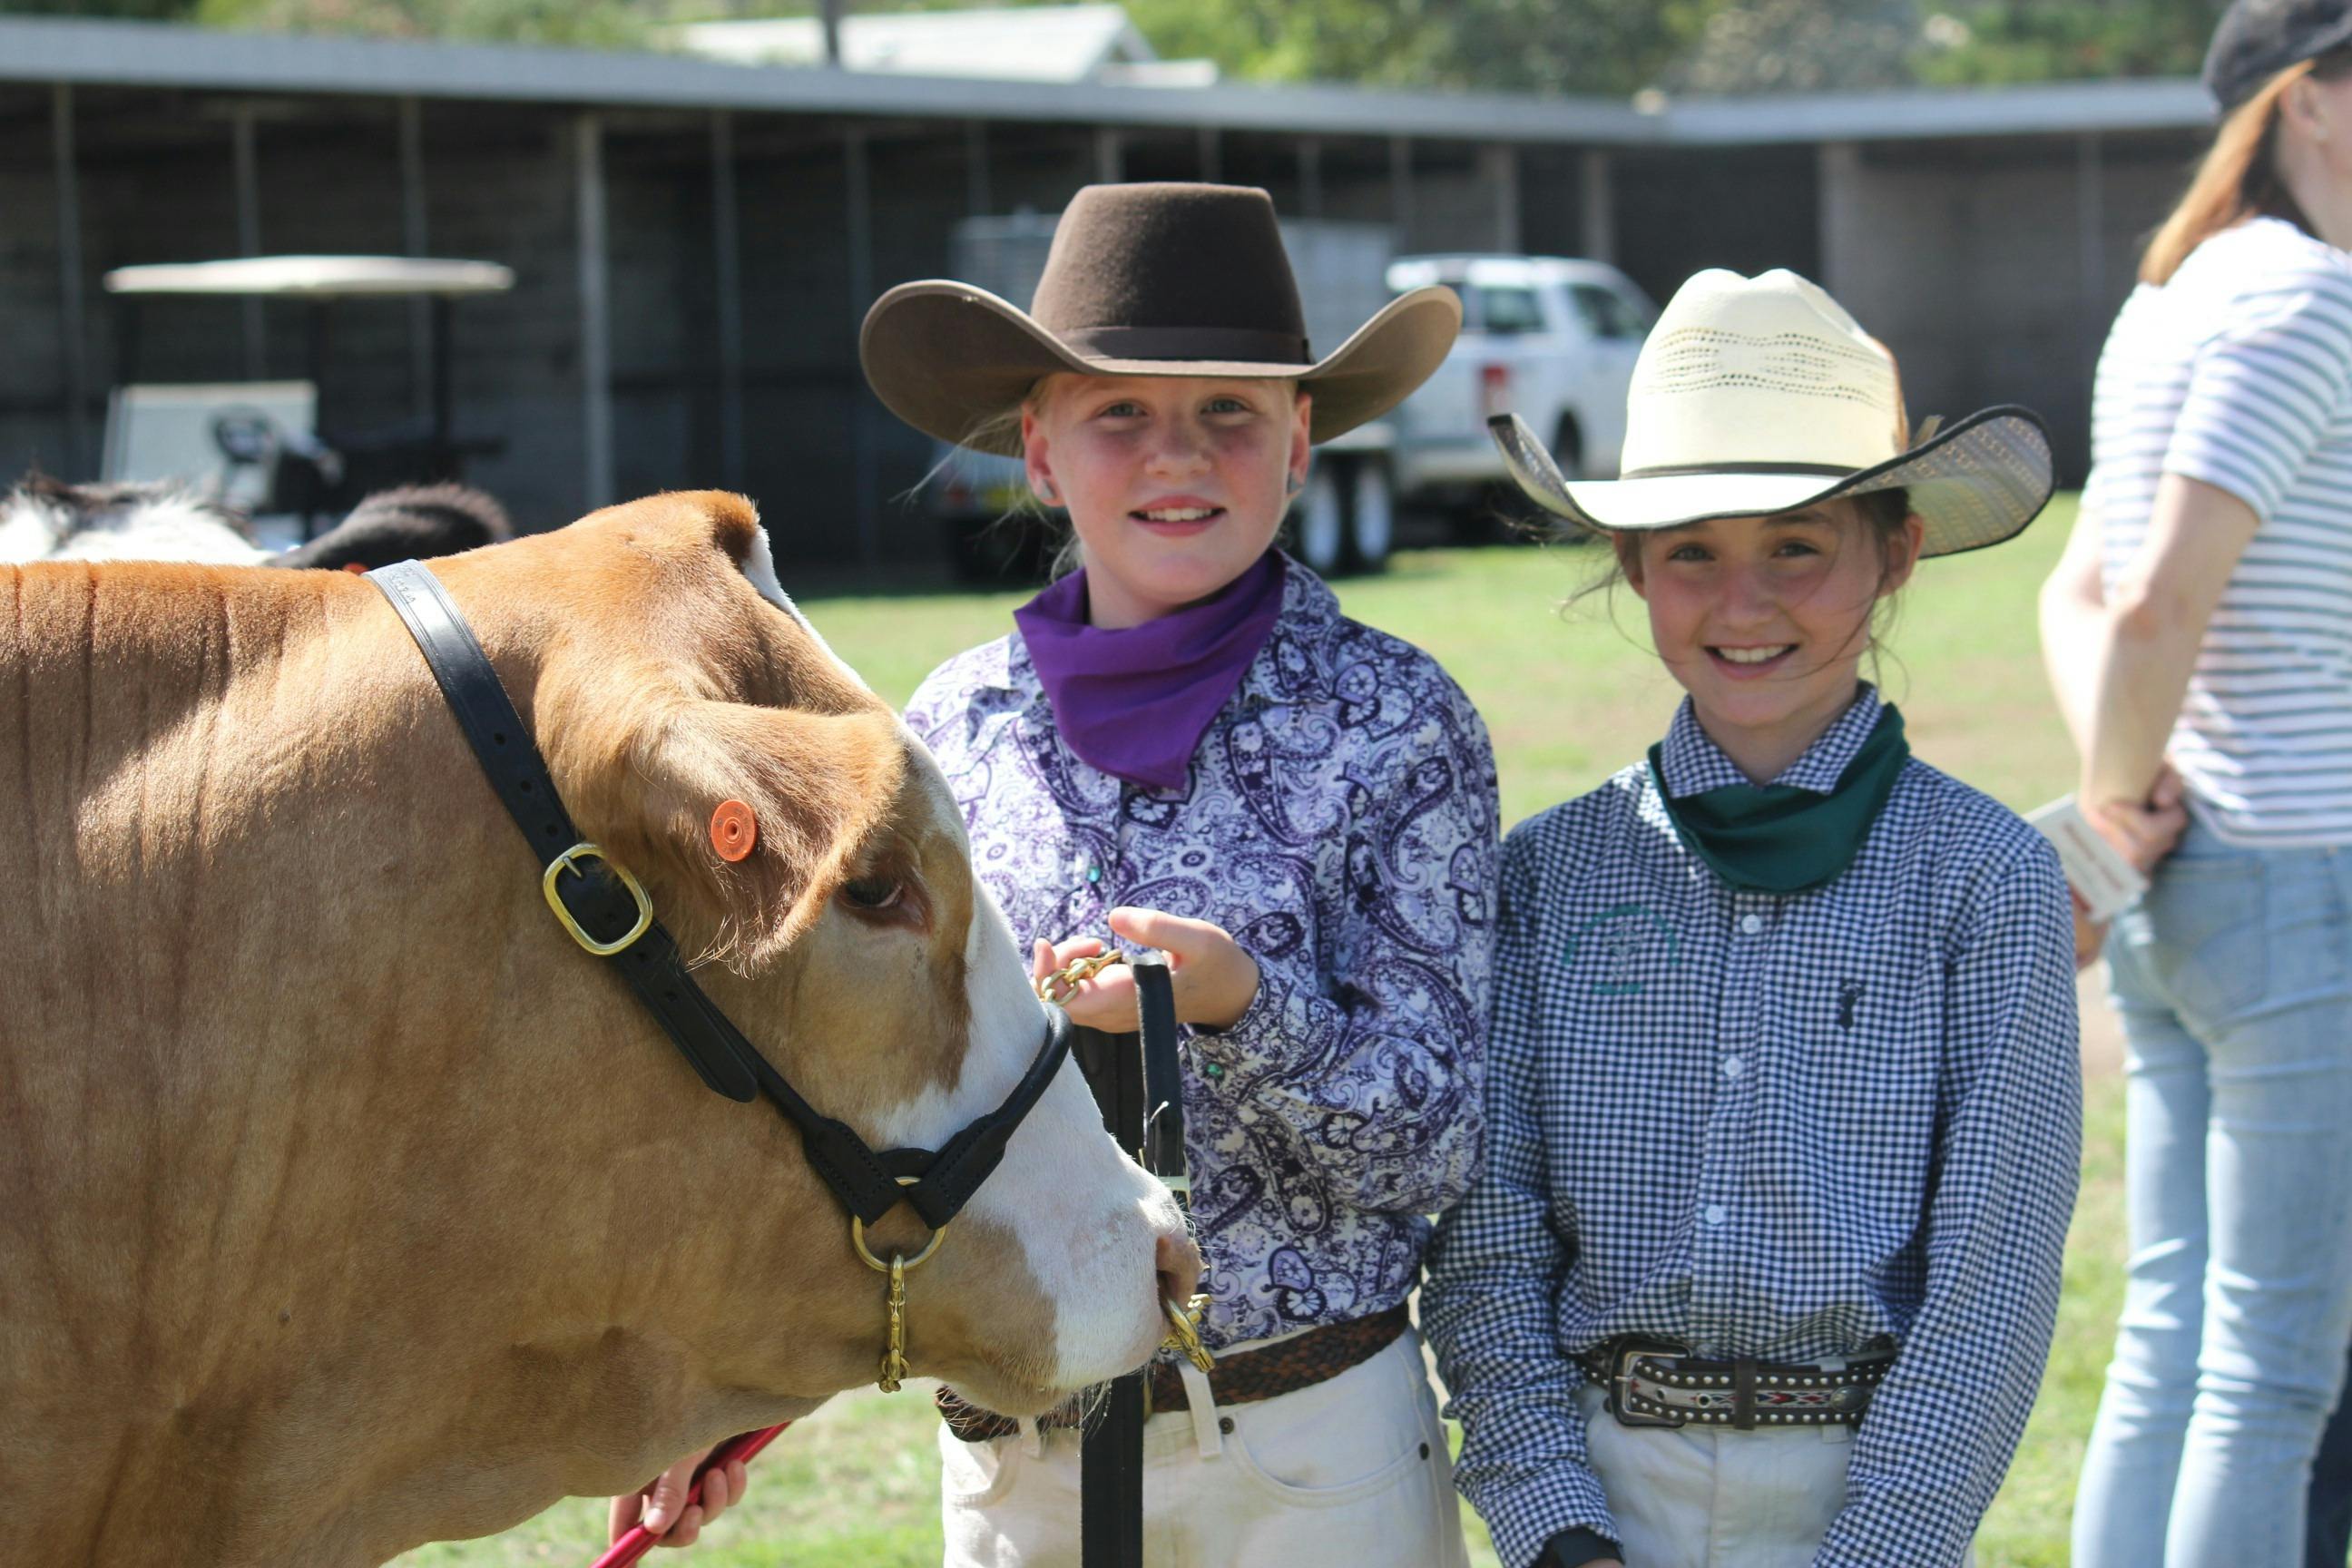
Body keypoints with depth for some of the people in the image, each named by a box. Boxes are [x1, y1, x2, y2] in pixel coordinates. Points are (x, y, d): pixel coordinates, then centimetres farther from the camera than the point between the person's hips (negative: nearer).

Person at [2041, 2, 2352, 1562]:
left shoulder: (2173, 305, 14)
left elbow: (2079, 596, 17)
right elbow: (2159, 606, -23)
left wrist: (2122, 788, 0)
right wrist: (2107, 825, -9)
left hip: (2185, 893, 9)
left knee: (2173, 1344, 13)